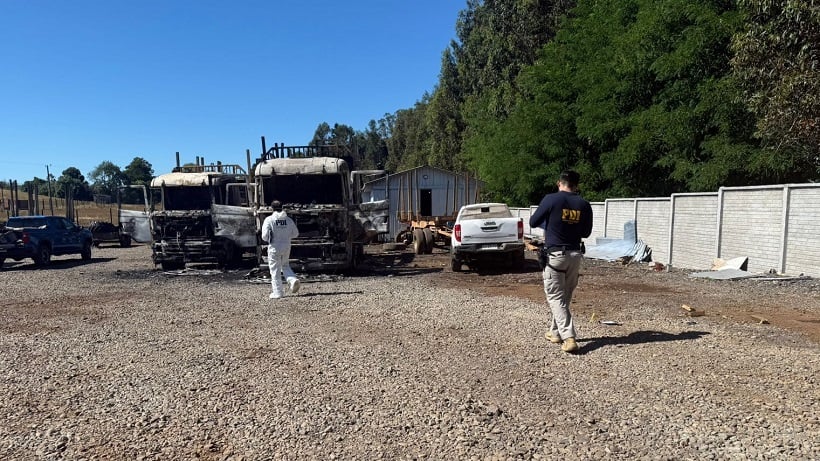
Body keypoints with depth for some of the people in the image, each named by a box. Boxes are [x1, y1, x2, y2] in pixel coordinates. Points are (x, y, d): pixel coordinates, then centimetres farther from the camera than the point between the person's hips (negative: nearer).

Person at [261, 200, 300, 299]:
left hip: (274, 247, -3)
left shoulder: (269, 220, -9)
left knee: (275, 270, 6)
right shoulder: (288, 219, 1)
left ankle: (277, 292, 8)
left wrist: (269, 239, 9)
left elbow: (264, 236, -13)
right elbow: (295, 233, 6)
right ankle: (293, 279, -3)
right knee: (285, 266, 22)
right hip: (286, 247, 4)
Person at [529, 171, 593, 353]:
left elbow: (533, 222, -3)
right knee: (565, 296, 17)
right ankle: (555, 332, 30)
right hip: (575, 255, 4)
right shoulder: (584, 205, 1)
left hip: (554, 255, -4)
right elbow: (586, 232, 10)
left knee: (556, 297, 0)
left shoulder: (551, 199, -10)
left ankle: (569, 338, -11)